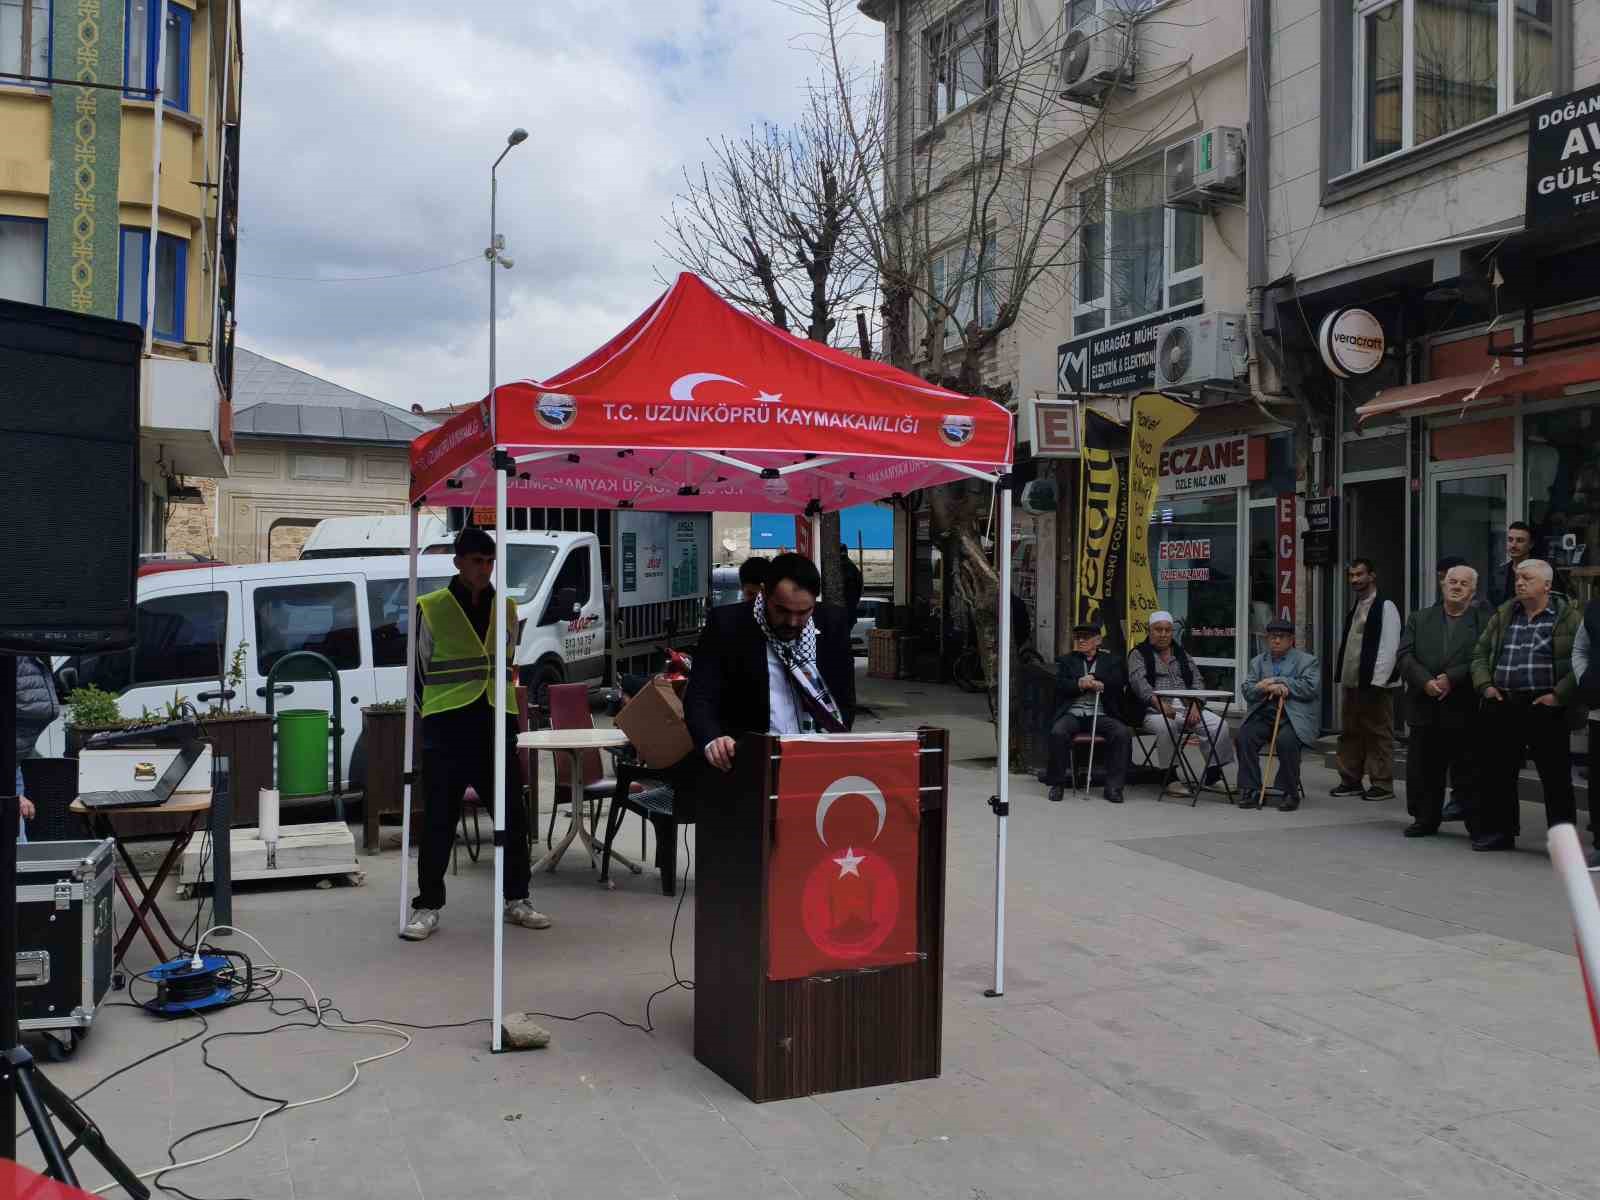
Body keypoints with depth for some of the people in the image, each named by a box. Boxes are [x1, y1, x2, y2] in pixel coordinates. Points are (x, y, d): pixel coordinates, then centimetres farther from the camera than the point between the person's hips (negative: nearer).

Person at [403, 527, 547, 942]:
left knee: (512, 816, 7)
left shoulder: (506, 608, 10)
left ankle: (516, 900, 20)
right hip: (446, 732, -4)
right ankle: (427, 907, 11)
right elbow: (420, 669, 5)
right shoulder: (431, 608, -1)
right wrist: (438, 716, 6)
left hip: (496, 726, 4)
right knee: (439, 822, 1)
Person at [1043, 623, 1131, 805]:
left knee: (1123, 733, -28)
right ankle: (1057, 783, -15)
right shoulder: (1066, 661, 21)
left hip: (1101, 714, 0)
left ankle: (1114, 786, -19)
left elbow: (1120, 683, 1)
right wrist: (1079, 684, -13)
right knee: (1058, 733, -32)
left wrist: (1090, 681, -7)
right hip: (1073, 713, 0)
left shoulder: (1112, 660, 19)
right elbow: (1059, 685, 5)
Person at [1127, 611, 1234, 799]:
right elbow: (1139, 682, -11)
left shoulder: (1182, 654, 22)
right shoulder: (1139, 654, 6)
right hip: (1155, 711, -5)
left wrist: (1195, 706, -6)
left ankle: (1212, 775, -5)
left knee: (1220, 725, -17)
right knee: (1166, 726, -37)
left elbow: (1197, 681, 14)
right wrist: (1158, 703, -28)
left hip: (1187, 708, 5)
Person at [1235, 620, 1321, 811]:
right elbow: (1248, 691, 8)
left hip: (1293, 717, -3)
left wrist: (1276, 682, -10)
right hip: (1263, 715, 3)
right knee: (1245, 736, -25)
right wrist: (1268, 688, -14)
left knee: (1286, 741, -33)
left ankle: (1290, 793, -16)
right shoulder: (1257, 662, 20)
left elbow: (1311, 687, -9)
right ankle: (1250, 791, -17)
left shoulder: (1308, 661, 9)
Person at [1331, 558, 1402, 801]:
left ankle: (1382, 785, 7)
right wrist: (1343, 677, 13)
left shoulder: (1385, 607, -9)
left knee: (1378, 735, -1)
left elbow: (1389, 647, -15)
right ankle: (1351, 781, 21)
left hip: (1374, 684, -8)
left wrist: (1377, 682, -19)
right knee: (1350, 733, 13)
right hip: (1351, 682, 8)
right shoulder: (1355, 607, 16)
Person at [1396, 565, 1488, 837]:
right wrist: (1426, 681, -12)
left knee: (1467, 770, 1)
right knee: (1423, 769, 8)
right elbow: (1405, 656, 3)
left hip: (1464, 710, -3)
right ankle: (1425, 818, 20)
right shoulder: (1419, 619, 12)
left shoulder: (1485, 622, 2)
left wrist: (1451, 678, -16)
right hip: (1425, 708, 3)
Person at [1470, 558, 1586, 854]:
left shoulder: (1569, 617, -2)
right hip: (1503, 708, 5)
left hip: (1547, 710, -5)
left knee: (1556, 776, 2)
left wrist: (1559, 695, -15)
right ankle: (1498, 832, 21)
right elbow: (1480, 653, 18)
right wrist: (1485, 685, 2)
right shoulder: (1503, 616, 14)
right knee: (1498, 773, 10)